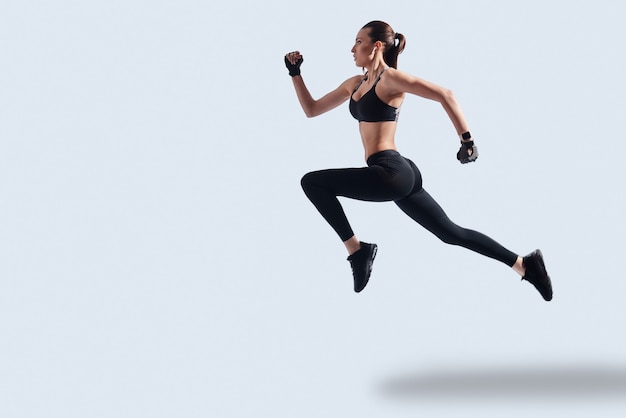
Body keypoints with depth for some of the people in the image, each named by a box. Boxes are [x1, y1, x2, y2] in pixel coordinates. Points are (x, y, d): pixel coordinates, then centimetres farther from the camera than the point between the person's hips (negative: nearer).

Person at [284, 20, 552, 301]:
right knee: (452, 233, 13)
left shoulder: (389, 78, -8)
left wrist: (467, 140, -18)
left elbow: (444, 95, -16)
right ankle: (524, 265, 17)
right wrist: (295, 73, 17)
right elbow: (311, 109, 24)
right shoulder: (355, 83, 18)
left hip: (391, 173, -9)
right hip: (398, 174, 9)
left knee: (312, 182, -6)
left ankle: (357, 250, -4)